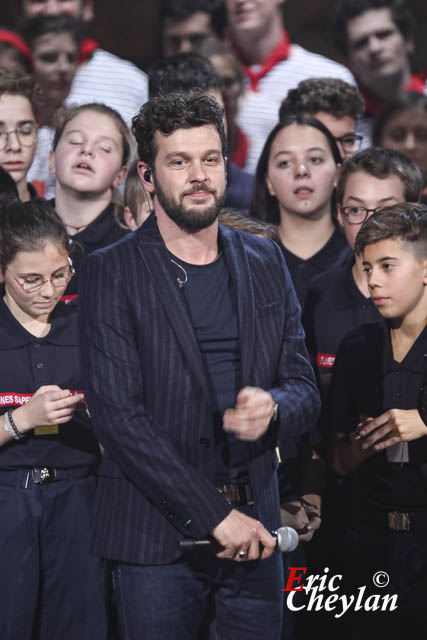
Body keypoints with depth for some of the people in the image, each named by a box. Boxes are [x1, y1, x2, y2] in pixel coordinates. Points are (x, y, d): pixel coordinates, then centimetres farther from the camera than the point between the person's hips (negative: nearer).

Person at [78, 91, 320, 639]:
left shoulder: (264, 262, 10)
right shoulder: (110, 272, -4)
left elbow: (304, 388, 12)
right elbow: (117, 414, -11)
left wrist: (273, 407, -14)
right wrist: (215, 515, -15)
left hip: (254, 525, 4)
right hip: (157, 533, -4)